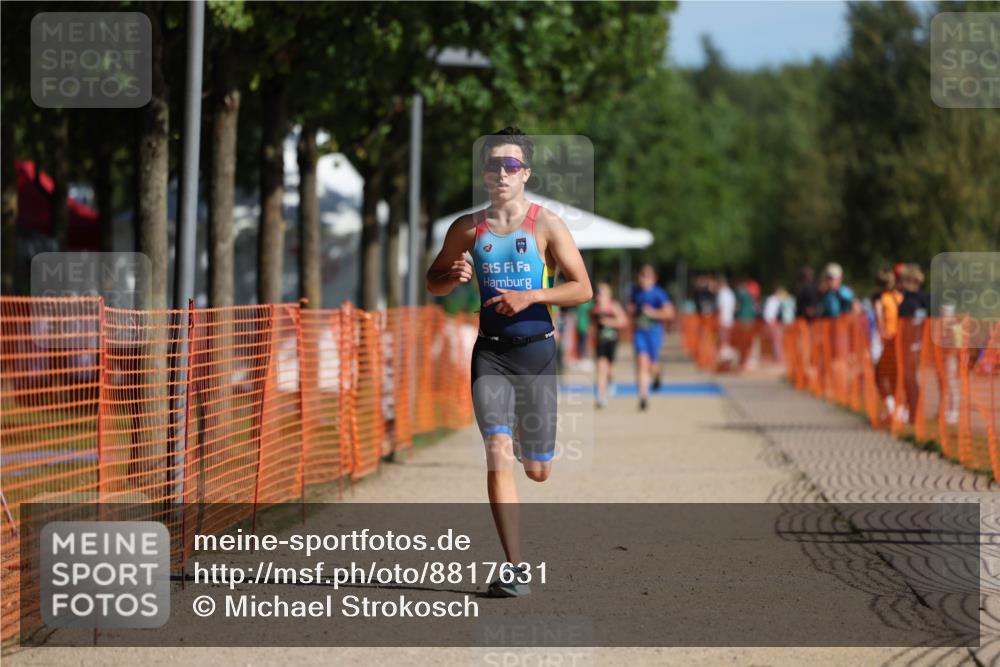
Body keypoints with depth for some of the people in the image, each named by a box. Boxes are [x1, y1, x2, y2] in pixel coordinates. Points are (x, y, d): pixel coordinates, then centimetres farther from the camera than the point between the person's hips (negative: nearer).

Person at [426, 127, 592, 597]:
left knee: (537, 470, 6)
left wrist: (530, 297, -20)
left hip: (536, 350, -1)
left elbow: (582, 289, -6)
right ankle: (514, 566, -14)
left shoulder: (546, 225, -3)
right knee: (497, 452, -16)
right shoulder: (468, 228, 5)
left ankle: (531, 446, 47)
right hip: (490, 351, 1)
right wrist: (454, 277, -7)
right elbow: (433, 281, 16)